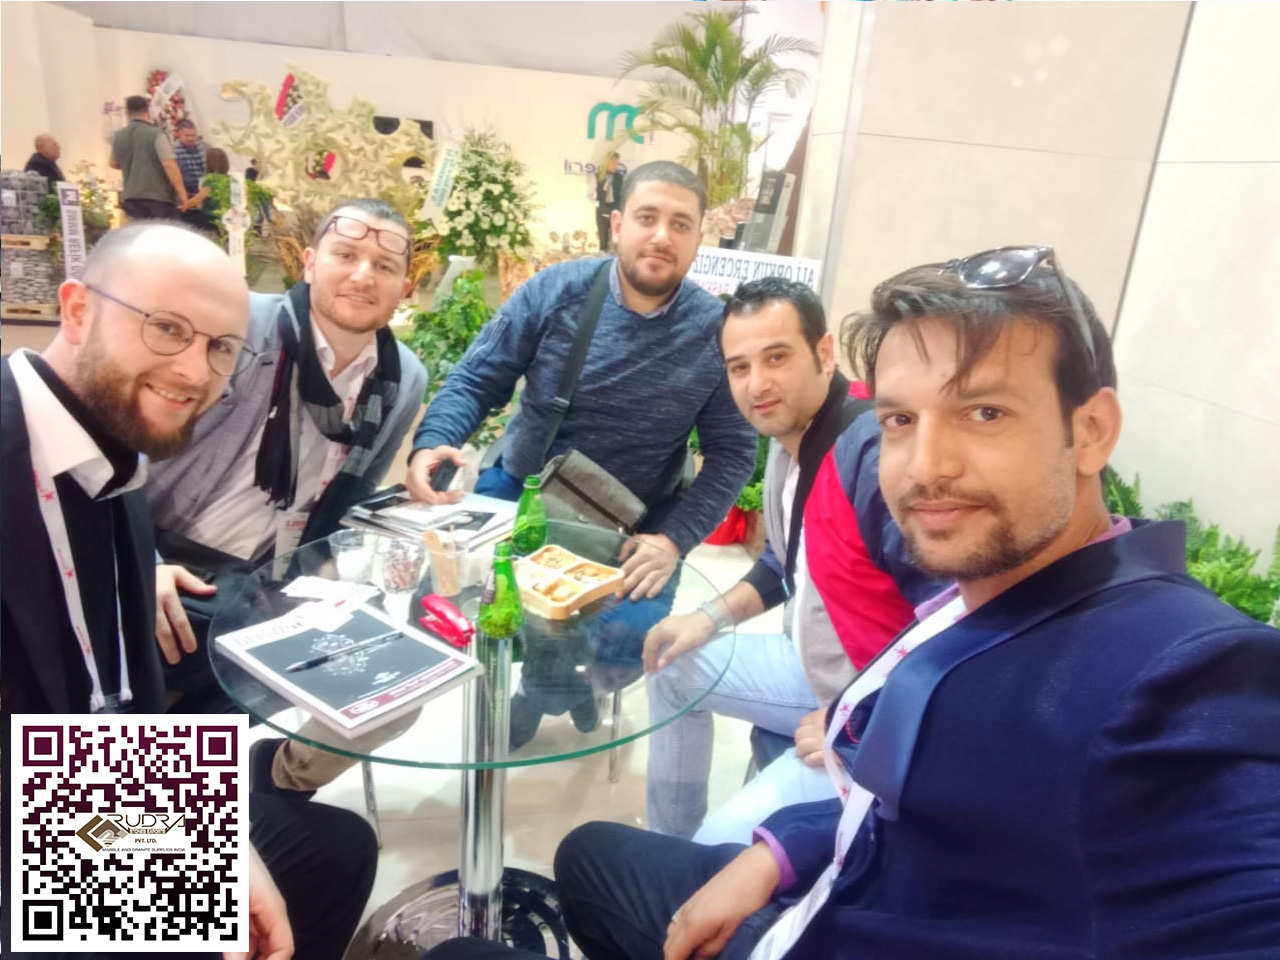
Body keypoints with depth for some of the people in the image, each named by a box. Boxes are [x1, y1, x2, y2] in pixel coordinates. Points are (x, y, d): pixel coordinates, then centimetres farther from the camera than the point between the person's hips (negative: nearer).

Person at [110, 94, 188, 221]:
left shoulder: (118, 137, 10)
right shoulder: (156, 135, -9)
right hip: (159, 196, -6)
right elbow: (169, 166, -18)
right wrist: (182, 192, -15)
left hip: (131, 197, 6)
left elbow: (114, 164, 24)